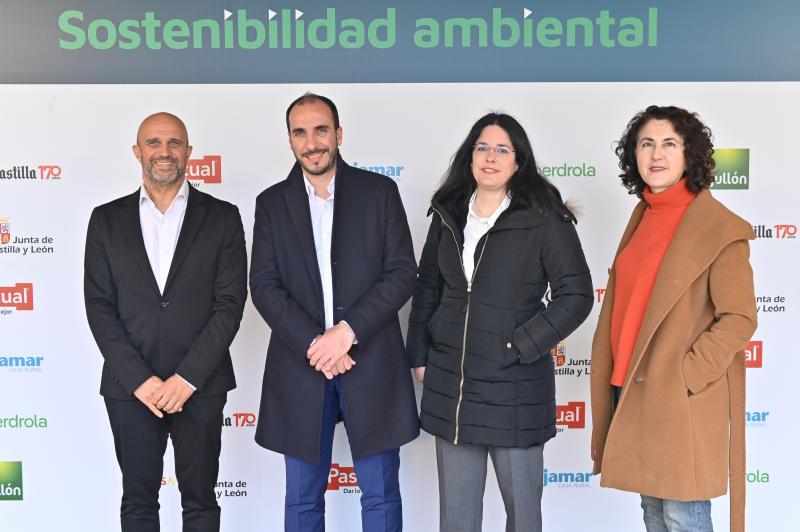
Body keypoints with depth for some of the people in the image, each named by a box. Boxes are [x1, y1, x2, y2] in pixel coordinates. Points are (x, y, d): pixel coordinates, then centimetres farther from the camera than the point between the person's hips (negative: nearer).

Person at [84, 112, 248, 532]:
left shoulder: (222, 217, 1)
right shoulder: (106, 219, 5)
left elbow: (230, 303, -5)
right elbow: (99, 305, 0)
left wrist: (188, 377, -12)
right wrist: (139, 378, -10)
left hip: (200, 385, -1)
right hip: (129, 387, 1)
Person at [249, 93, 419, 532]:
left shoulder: (379, 191, 2)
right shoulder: (272, 202, 6)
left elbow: (402, 272, -4)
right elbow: (264, 285, -1)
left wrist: (348, 330, -15)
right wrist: (314, 344, -14)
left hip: (371, 362, -1)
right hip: (300, 364, 1)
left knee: (381, 492, 8)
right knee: (302, 496, 11)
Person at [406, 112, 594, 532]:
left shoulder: (543, 219, -6)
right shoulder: (448, 214, 8)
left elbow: (575, 295, -8)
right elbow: (427, 288, 15)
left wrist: (521, 345, -13)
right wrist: (419, 355, 9)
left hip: (514, 384, -4)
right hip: (449, 383, 4)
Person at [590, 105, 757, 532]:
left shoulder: (719, 226, -11)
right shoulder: (644, 216, 11)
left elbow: (739, 318, -14)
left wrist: (685, 376, -17)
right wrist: (618, 376, 12)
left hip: (684, 400, -7)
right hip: (632, 391, 7)